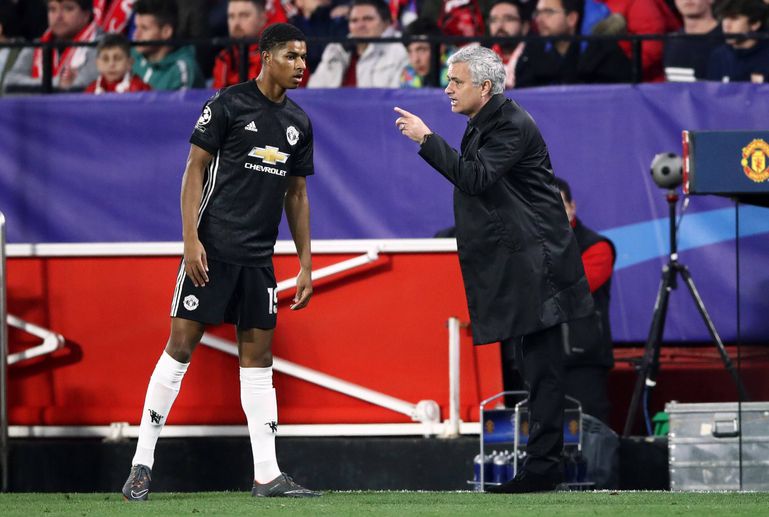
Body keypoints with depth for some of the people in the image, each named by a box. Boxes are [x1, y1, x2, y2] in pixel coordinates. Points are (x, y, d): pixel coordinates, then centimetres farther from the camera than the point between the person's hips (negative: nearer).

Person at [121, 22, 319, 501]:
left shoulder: (298, 122, 12)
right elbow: (195, 170, -6)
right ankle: (143, 464, -1)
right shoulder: (230, 103, -5)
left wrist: (306, 265, 14)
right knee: (182, 344, -6)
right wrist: (191, 240, -14)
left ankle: (267, 474, 6)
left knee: (258, 357, 5)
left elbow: (297, 195, 18)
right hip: (213, 248, -6)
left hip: (259, 258, 6)